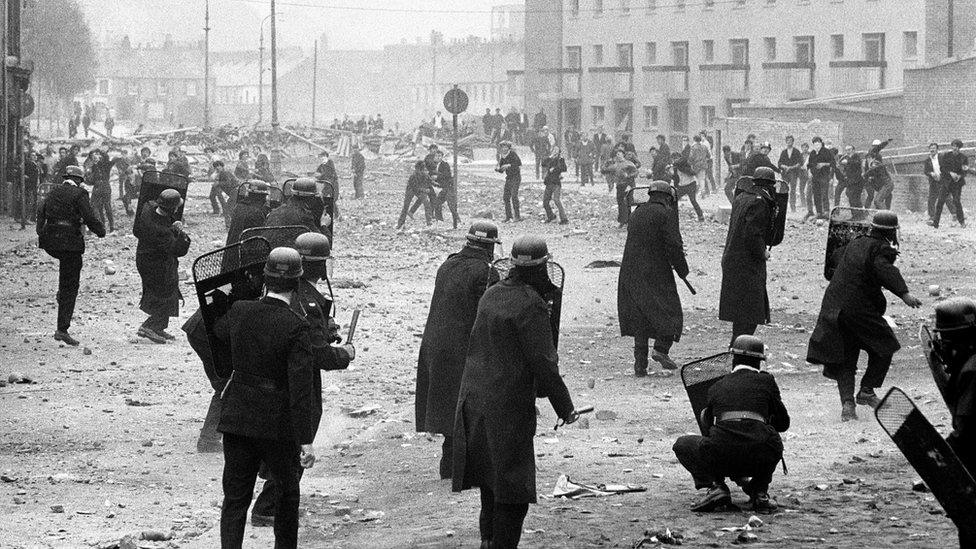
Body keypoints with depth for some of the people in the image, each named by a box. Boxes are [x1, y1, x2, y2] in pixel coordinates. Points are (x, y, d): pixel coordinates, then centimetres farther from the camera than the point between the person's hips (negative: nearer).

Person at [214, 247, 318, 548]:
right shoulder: (297, 328, -16)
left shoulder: (239, 312, -3)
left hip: (237, 421, 3)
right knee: (287, 492, 19)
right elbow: (300, 388, -20)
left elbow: (217, 332, 22)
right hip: (277, 426, -3)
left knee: (235, 498, 5)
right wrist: (305, 441, -18)